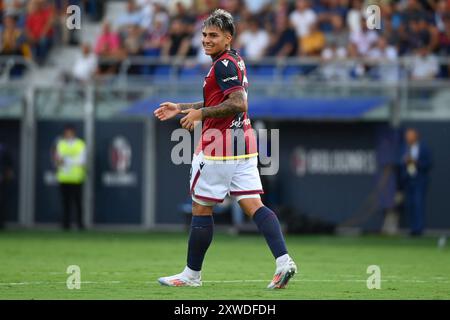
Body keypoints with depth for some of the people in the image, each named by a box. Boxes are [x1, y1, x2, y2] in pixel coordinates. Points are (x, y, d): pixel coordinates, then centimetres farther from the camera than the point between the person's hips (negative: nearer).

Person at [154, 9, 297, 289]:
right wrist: (180, 108, 28)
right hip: (243, 142, 9)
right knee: (253, 205, 2)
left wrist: (200, 114, -17)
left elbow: (238, 103, -24)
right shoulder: (235, 61, 18)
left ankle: (192, 274, 11)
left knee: (201, 208, 2)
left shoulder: (224, 65, -13)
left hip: (220, 145, -9)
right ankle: (283, 260, -13)